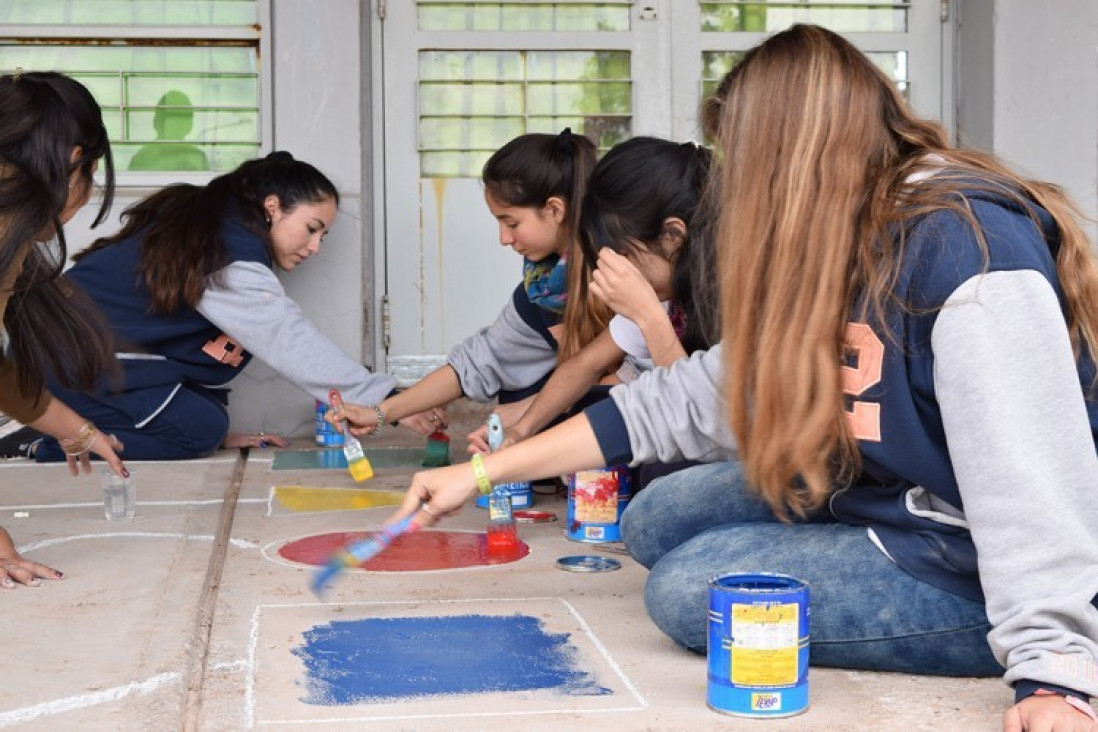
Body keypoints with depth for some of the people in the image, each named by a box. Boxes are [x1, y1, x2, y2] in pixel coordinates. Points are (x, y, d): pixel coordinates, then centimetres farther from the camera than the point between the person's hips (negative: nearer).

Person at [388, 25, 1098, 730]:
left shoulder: (970, 242, -24)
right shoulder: (834, 260, 5)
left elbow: (1031, 482, -33)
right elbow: (684, 400, 5)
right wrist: (481, 473, 4)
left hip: (968, 569, -9)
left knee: (688, 588, -14)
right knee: (657, 521, 10)